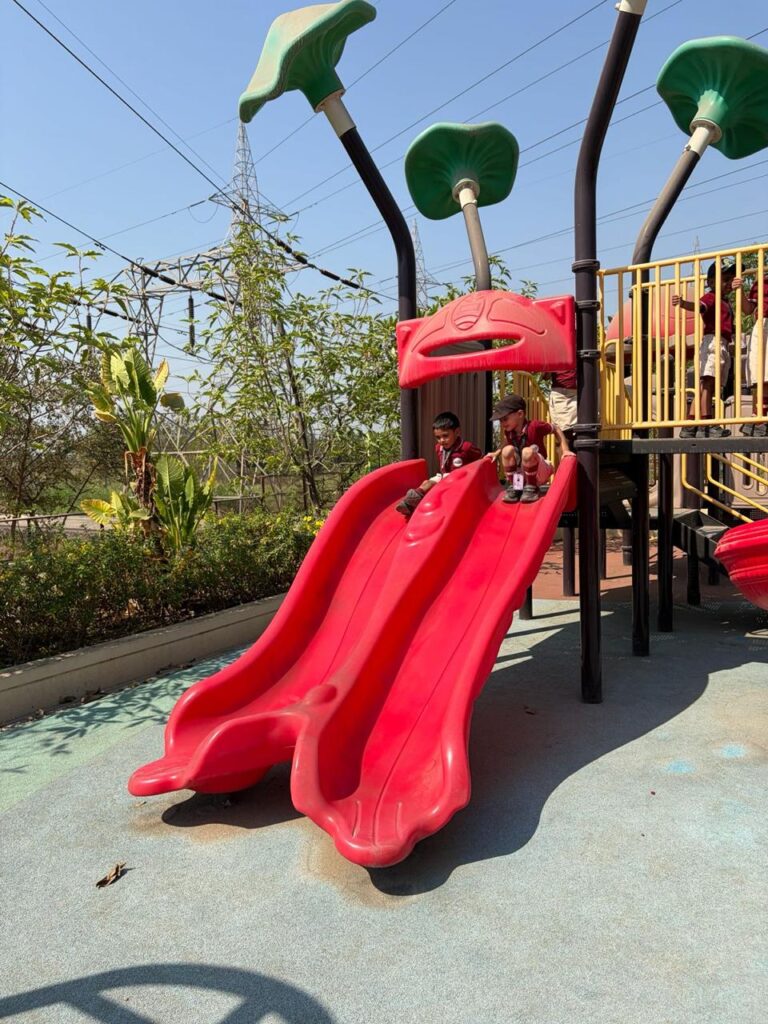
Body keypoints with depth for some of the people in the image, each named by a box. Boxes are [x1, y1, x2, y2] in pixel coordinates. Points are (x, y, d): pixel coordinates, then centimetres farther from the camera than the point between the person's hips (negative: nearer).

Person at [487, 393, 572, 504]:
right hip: (520, 475, 4)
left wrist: (565, 450, -12)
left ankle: (532, 488, -13)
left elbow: (556, 429, -6)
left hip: (539, 474, -4)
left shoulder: (534, 426, -18)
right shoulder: (507, 432, -4)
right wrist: (497, 453, 1)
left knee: (527, 452, -34)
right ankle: (513, 487, -9)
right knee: (507, 450, -22)